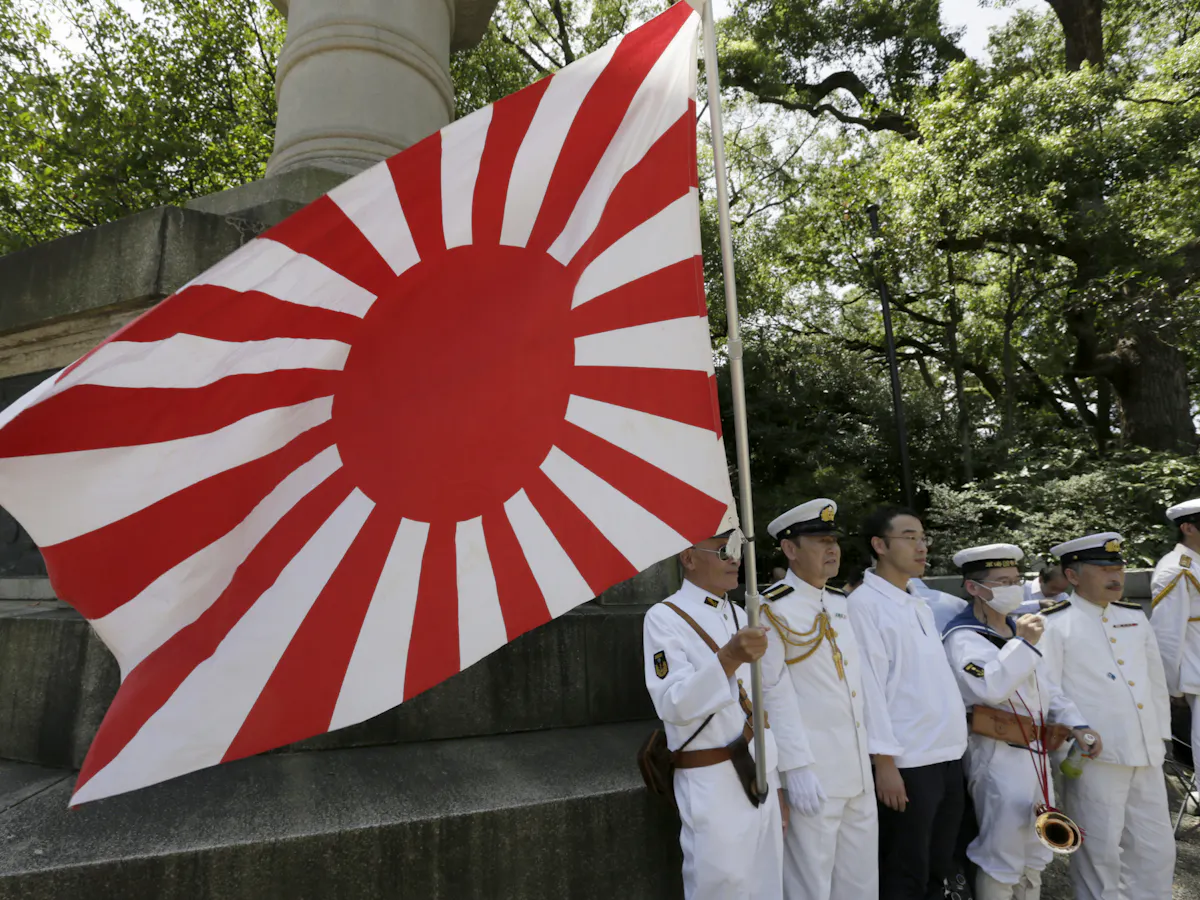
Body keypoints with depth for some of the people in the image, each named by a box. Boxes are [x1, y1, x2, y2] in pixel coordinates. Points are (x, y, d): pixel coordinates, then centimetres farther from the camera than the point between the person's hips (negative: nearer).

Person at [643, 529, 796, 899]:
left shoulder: (743, 617, 10)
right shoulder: (664, 618, -13)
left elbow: (774, 701, 14)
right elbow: (674, 705, -23)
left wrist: (779, 782, 14)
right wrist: (727, 658, -36)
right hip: (712, 789, -7)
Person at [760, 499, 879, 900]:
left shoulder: (842, 603, 9)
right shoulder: (772, 610, -15)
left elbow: (858, 680, 16)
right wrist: (794, 768, -17)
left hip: (859, 768, 7)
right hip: (812, 774, -7)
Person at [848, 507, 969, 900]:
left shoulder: (921, 606, 14)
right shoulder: (865, 603, -13)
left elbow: (938, 680, 17)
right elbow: (867, 687, -16)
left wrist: (954, 745, 13)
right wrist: (884, 761, -17)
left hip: (949, 755, 8)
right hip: (907, 761, -8)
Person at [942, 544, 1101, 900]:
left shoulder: (1018, 630, 14)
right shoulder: (962, 638, -14)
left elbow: (1045, 687, 20)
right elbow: (989, 689, -29)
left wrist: (1075, 724, 6)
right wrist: (1024, 643, -24)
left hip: (1036, 754, 9)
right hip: (999, 759, -9)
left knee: (1035, 856, 20)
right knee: (1000, 859, -1)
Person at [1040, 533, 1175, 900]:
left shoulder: (1135, 617, 12)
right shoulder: (1055, 623, -9)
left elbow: (1156, 680, 19)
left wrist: (1159, 734, 16)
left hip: (1146, 756, 6)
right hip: (1094, 758, -6)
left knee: (1157, 849, 15)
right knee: (1099, 852, 5)